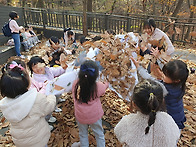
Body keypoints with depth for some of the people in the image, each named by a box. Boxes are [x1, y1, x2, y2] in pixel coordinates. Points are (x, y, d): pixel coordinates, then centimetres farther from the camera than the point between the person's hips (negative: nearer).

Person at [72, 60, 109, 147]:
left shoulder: (75, 84, -20)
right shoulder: (98, 86, -26)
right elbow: (105, 87, -2)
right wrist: (106, 84, 22)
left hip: (80, 116, 2)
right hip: (94, 117, -2)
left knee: (83, 134, 27)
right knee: (99, 134, 23)